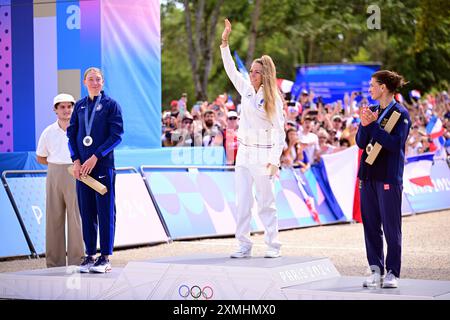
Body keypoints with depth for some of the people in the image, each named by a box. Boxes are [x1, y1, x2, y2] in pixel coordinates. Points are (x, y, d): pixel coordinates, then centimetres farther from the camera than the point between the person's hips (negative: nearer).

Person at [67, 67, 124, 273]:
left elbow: (116, 135, -7)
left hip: (103, 165, -4)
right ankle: (90, 255, 12)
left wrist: (95, 157, -13)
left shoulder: (111, 105, 0)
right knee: (86, 212, 6)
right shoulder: (80, 106, 13)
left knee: (105, 211, -2)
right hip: (82, 167, 4)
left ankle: (105, 258, 1)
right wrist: (76, 161, -3)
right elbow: (71, 134, 12)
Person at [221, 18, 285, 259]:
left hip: (262, 155, -5)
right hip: (243, 153, 5)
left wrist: (274, 160, -14)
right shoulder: (246, 90, 7)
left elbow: (280, 130, -9)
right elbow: (230, 69, 12)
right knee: (242, 202, 2)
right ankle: (244, 246, 5)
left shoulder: (273, 98, -7)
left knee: (266, 203, 0)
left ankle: (273, 246, 7)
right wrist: (225, 42, 3)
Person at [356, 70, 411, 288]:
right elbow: (361, 143, 9)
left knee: (391, 227, -2)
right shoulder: (374, 112, 13)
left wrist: (373, 124, -20)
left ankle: (392, 273, 5)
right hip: (368, 175, 7)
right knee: (371, 225, 8)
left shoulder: (400, 113, -6)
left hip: (389, 177, -7)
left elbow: (396, 143, -18)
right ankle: (376, 270, 15)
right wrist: (364, 124, -8)